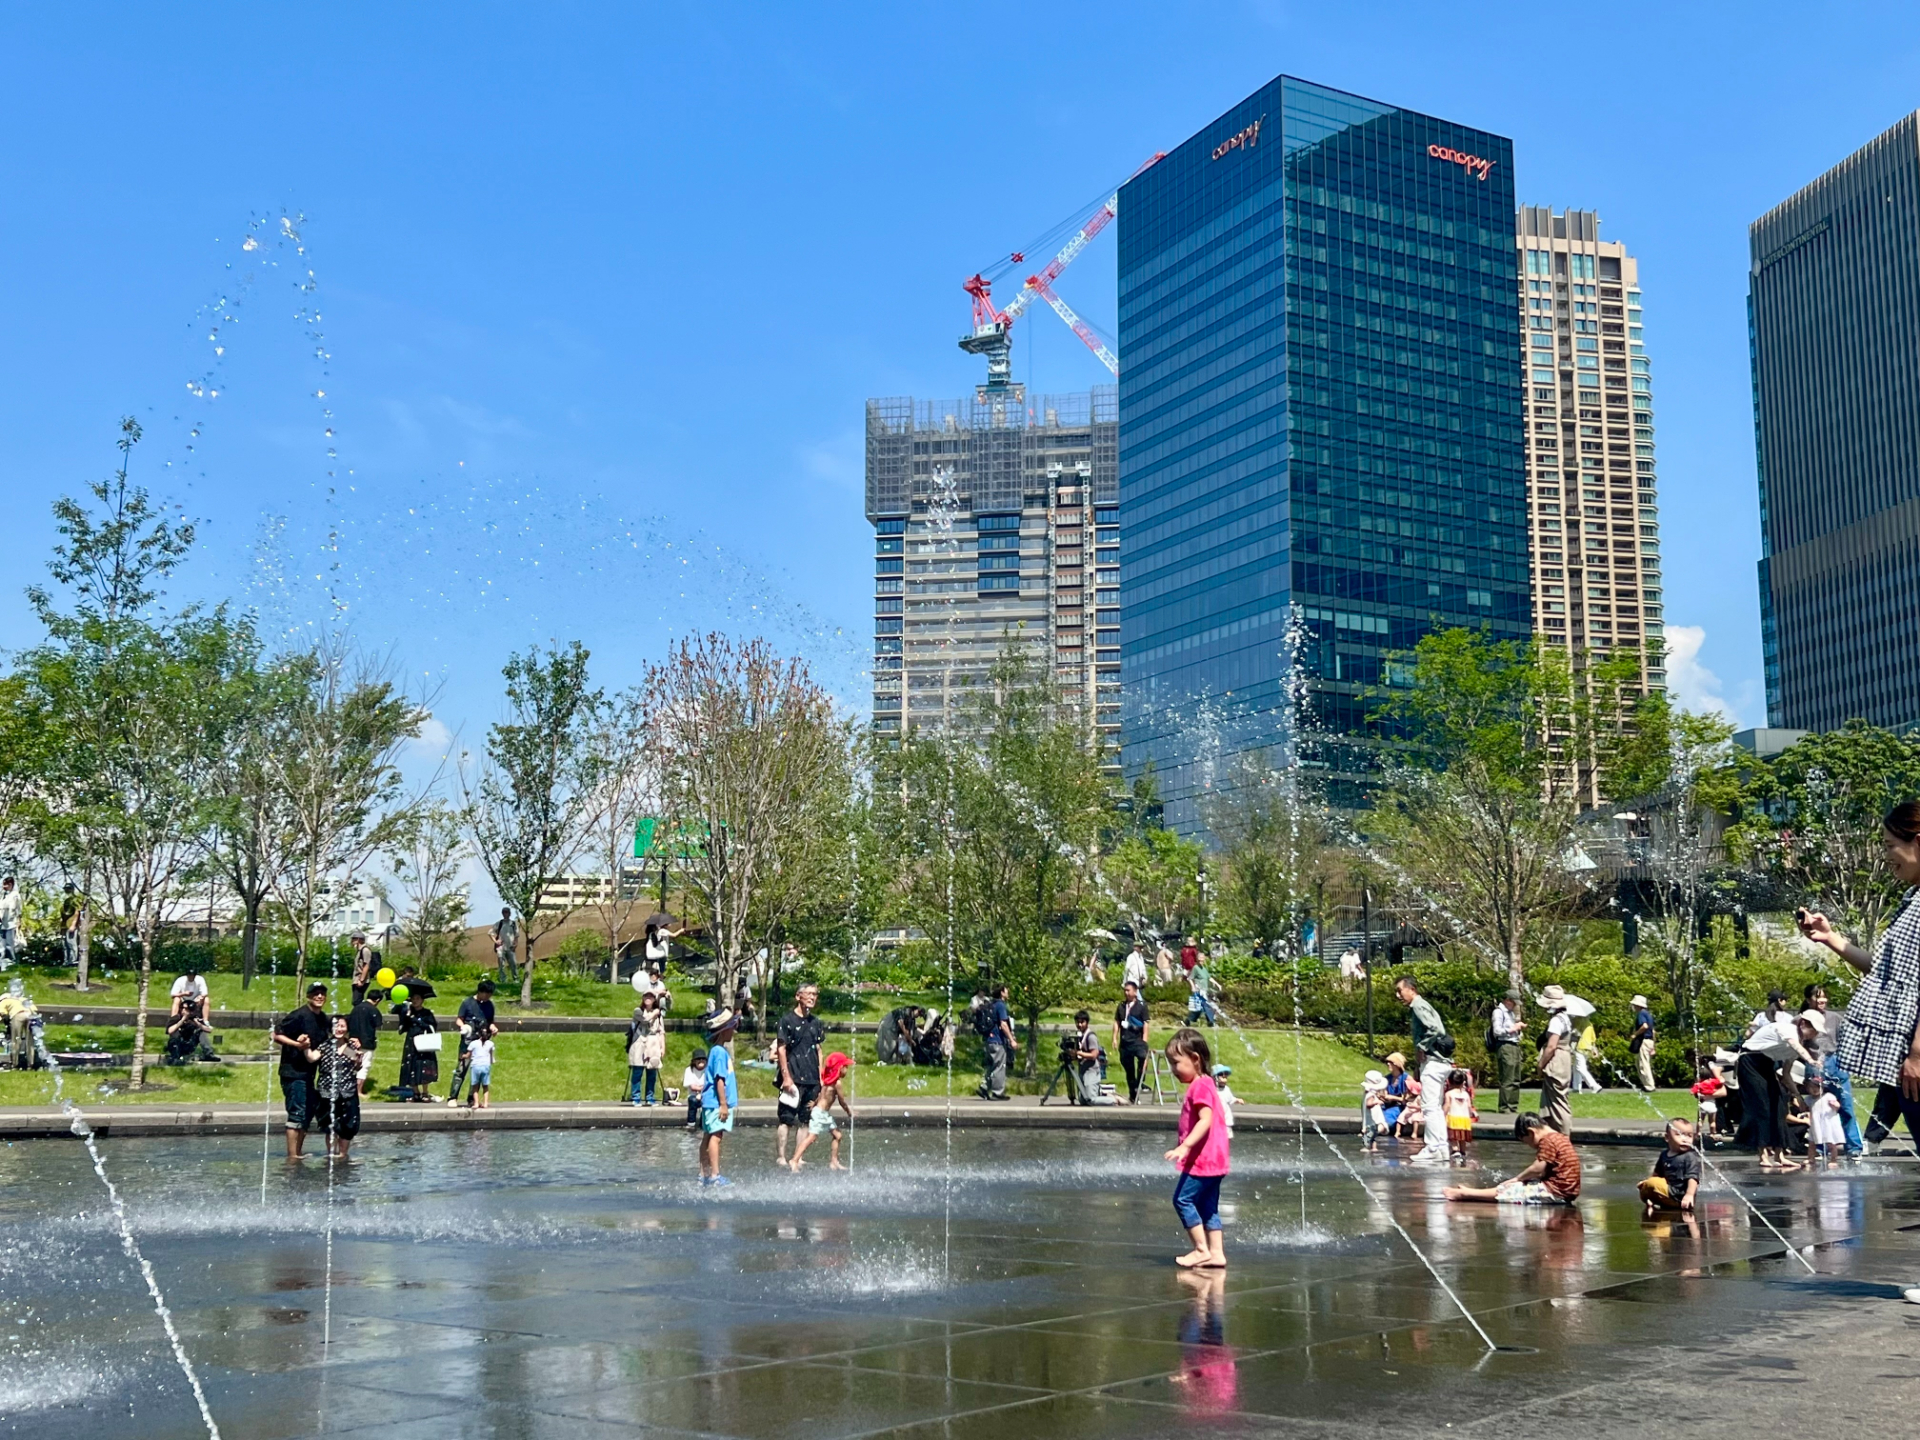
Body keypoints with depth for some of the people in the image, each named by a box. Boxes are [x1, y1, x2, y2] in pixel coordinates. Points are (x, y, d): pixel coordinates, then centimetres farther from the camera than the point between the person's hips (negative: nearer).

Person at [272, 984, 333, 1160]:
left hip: (308, 1072, 9)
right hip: (293, 1072, -9)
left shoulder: (323, 1019, 9)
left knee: (308, 1113, 14)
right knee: (297, 1113, -8)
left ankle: (298, 1152, 25)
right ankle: (292, 1156, -3)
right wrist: (297, 1044, -26)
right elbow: (276, 1035, -17)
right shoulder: (299, 1015, -15)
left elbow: (324, 1042, 22)